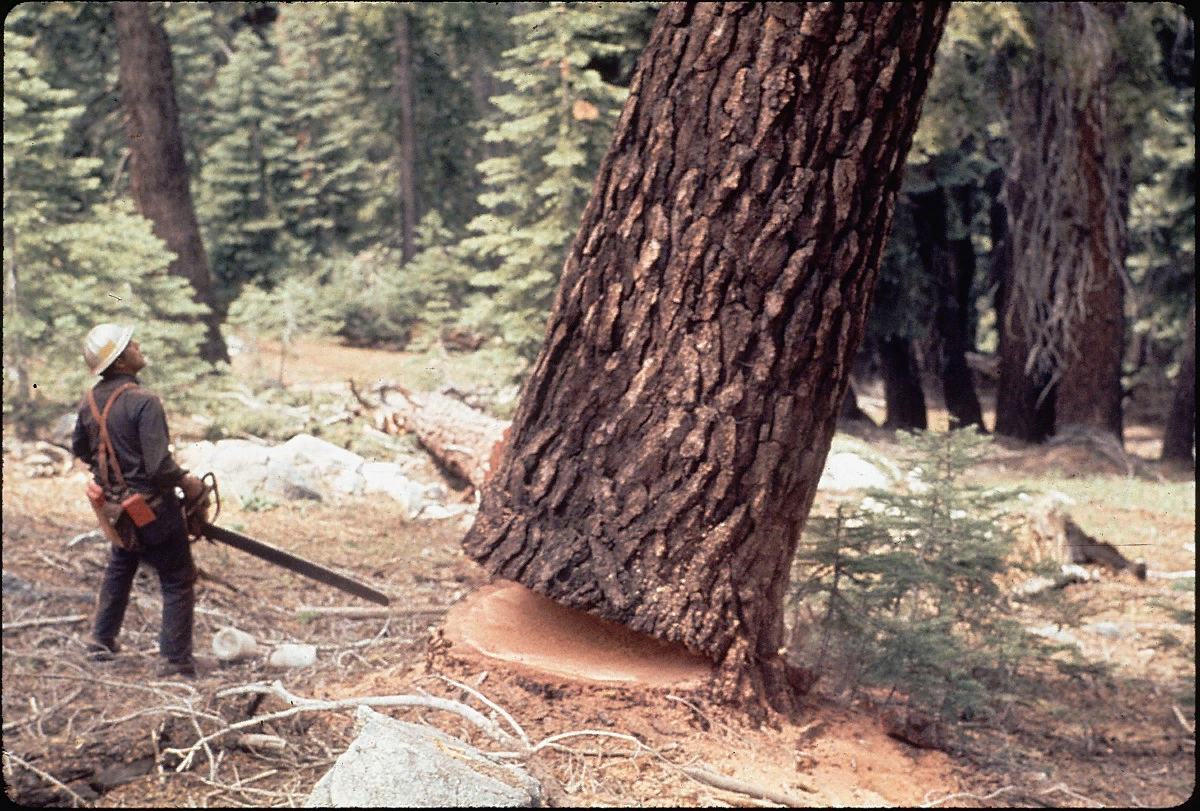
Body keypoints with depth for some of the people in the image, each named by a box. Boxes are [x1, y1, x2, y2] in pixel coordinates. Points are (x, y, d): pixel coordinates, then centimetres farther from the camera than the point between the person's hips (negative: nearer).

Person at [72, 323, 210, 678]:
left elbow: (79, 449, 16)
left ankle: (102, 640, 38)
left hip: (116, 507, 8)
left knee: (120, 569, 30)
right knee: (178, 581, 4)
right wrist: (187, 482, -11)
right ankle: (176, 662, 5)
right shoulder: (143, 402, -25)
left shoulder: (90, 401, -1)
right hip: (153, 509, -7)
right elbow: (159, 466, -29)